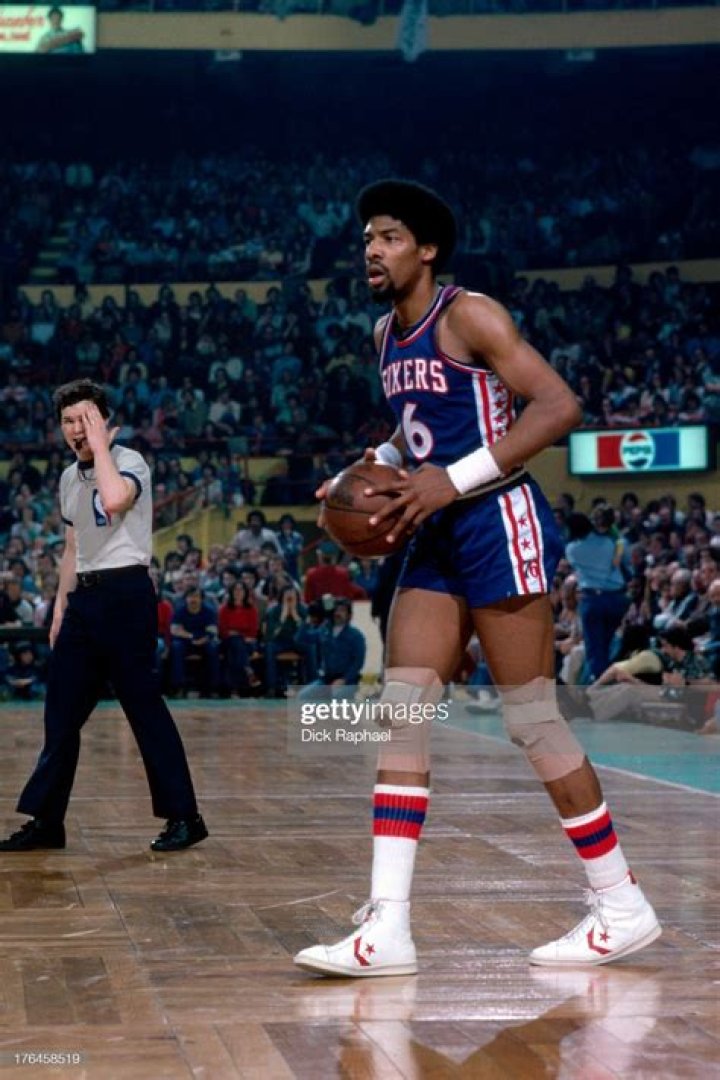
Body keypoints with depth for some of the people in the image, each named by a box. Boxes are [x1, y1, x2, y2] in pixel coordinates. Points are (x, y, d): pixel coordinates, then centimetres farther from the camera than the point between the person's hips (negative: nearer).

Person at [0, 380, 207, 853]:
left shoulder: (129, 461, -8)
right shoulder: (69, 478, 16)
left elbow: (114, 499, -33)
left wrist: (99, 443, -20)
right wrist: (61, 607, 19)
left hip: (125, 594, -8)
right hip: (84, 597, 8)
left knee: (145, 707, -6)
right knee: (62, 712, 7)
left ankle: (184, 817, 2)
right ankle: (46, 822, 13)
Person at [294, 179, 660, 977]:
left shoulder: (467, 315, -12)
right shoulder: (387, 333, 14)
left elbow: (559, 406, -20)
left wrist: (454, 480, -23)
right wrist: (371, 468, 11)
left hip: (497, 523, -9)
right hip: (437, 537, 9)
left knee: (531, 719, -4)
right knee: (402, 713, -1)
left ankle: (623, 908, 10)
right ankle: (386, 928, -2)